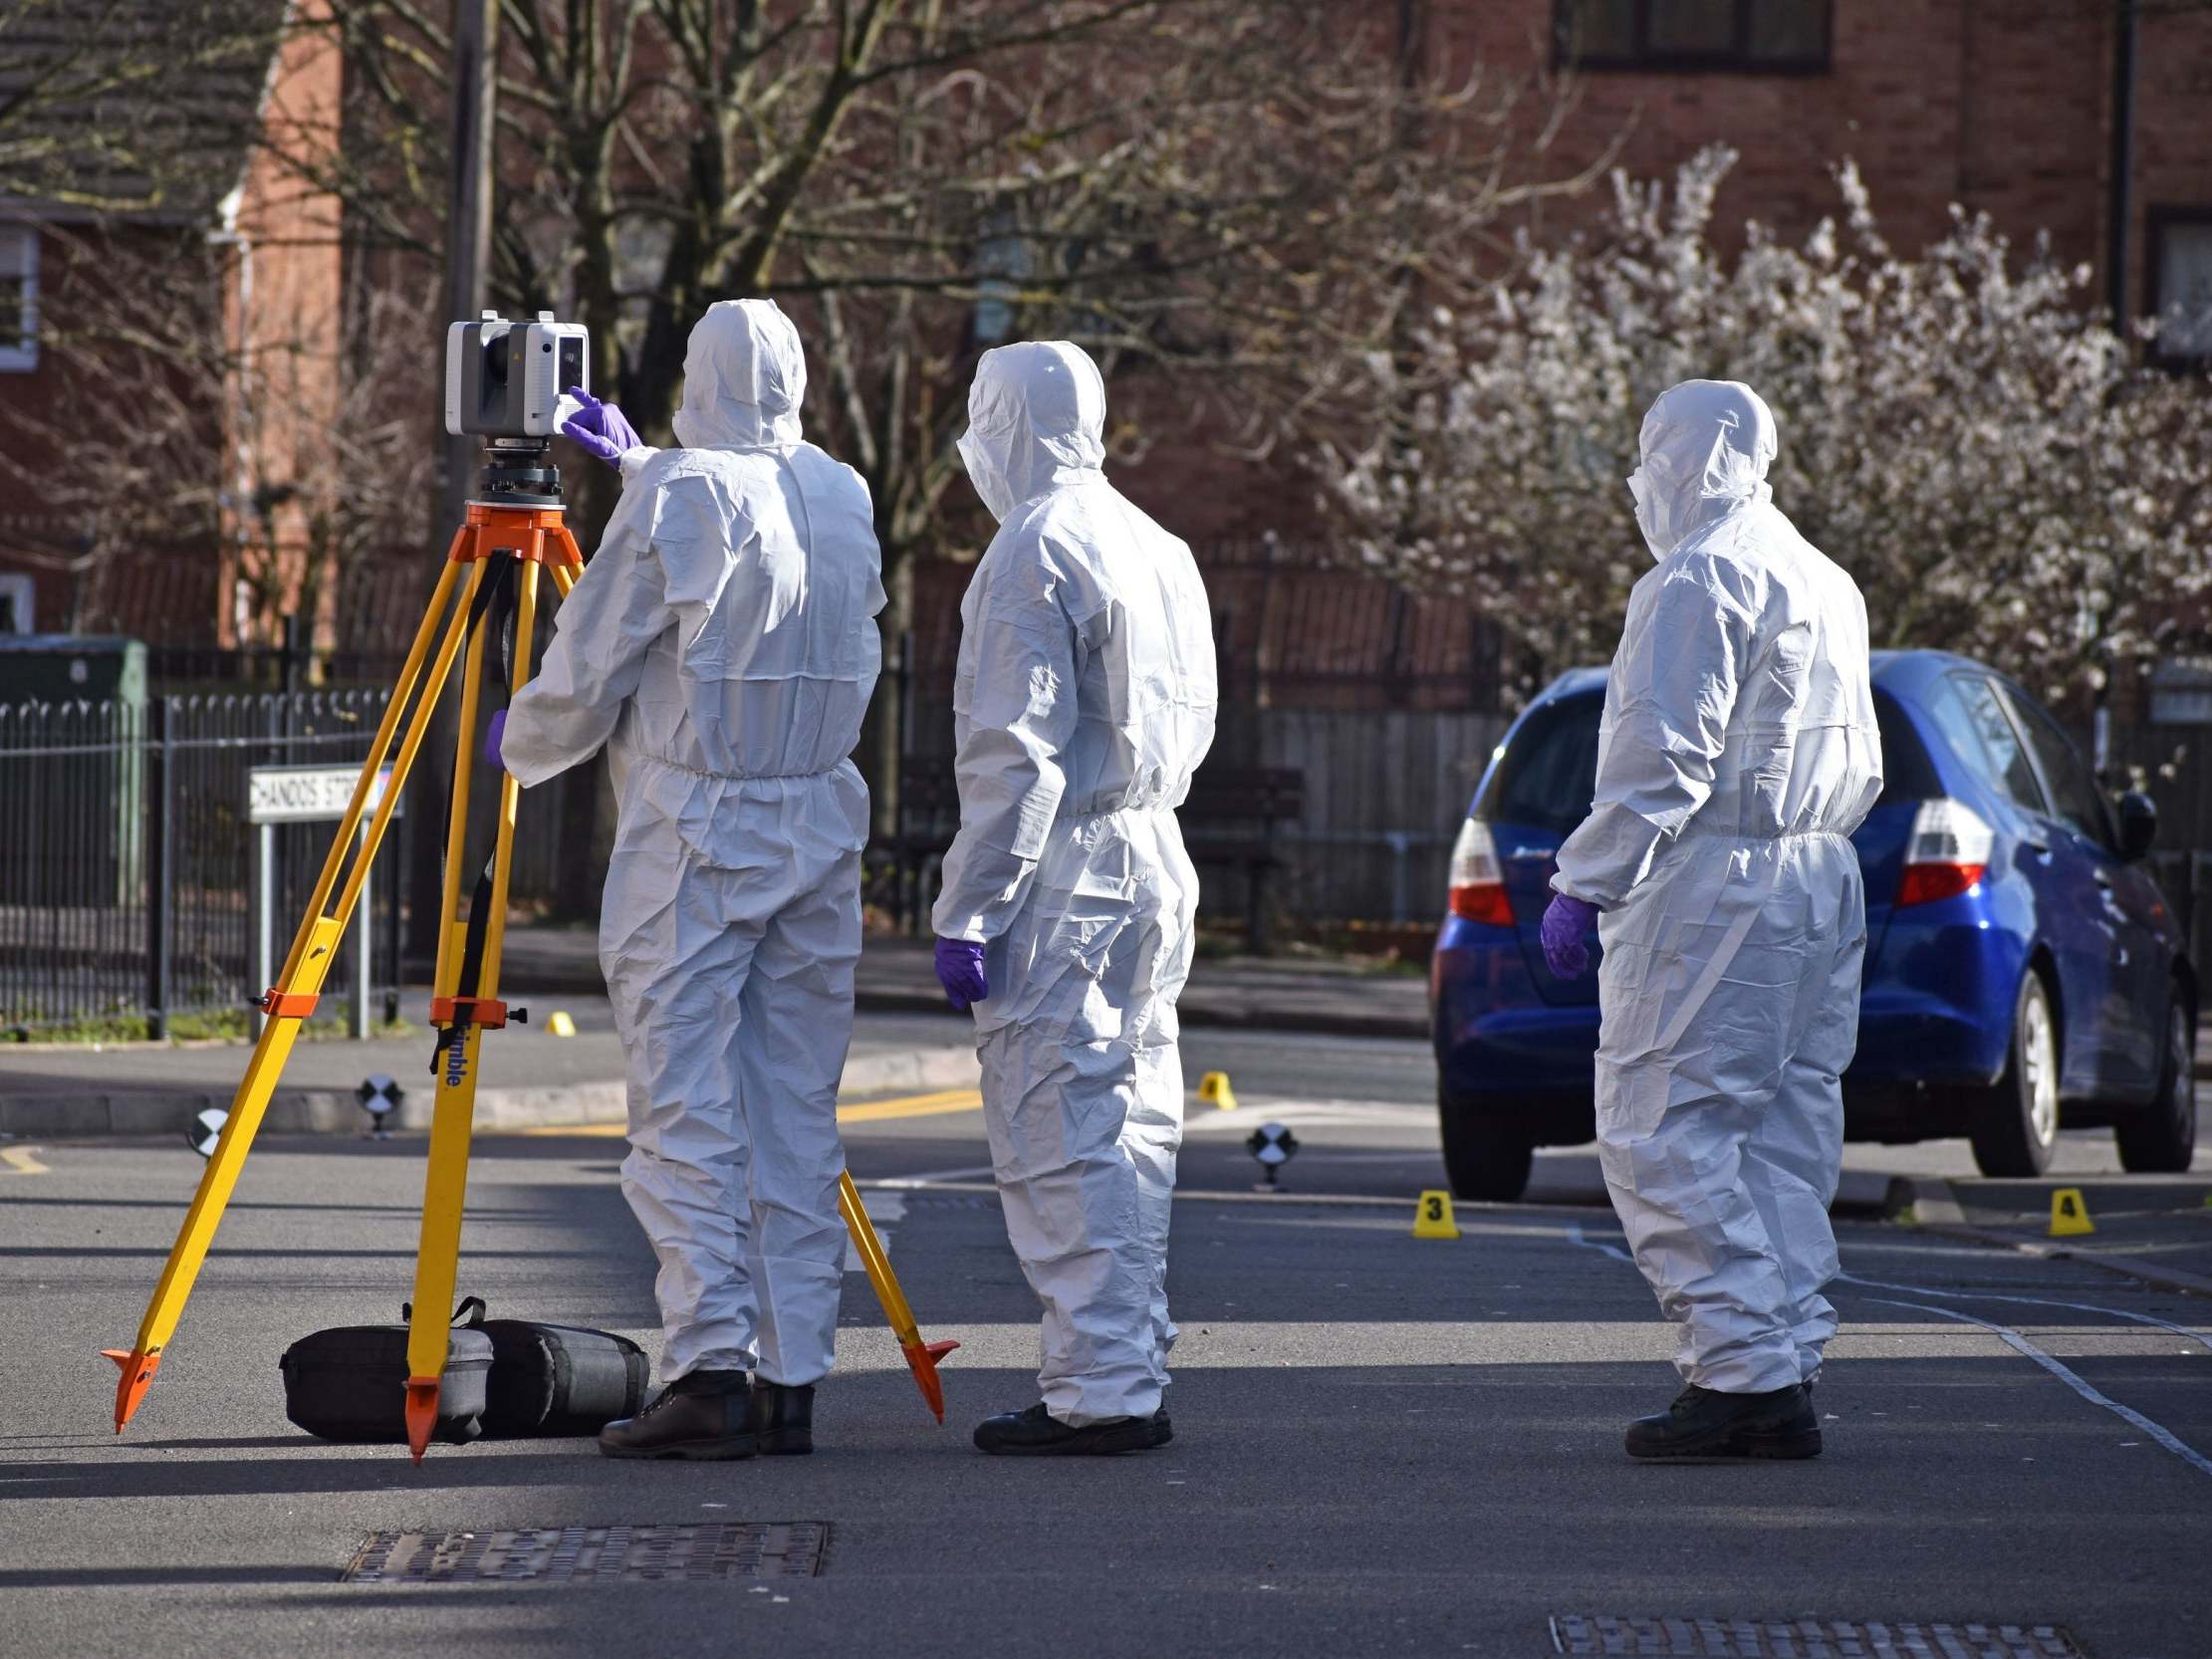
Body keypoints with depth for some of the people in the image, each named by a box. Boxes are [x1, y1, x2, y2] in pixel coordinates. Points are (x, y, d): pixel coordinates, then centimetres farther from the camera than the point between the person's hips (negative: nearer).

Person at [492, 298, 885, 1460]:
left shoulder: (675, 499, -10)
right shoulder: (844, 499, 9)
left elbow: (585, 672, -6)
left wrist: (517, 749, 13)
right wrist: (641, 465, 36)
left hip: (693, 837, -6)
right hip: (821, 829, 6)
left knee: (686, 1109, -5)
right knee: (795, 1114, 8)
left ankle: (710, 1373, -12)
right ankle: (791, 1378, 6)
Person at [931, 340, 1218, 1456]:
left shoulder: (1033, 551, -12)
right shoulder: (1156, 548, 16)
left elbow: (1016, 752, -17)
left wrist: (967, 911, -16)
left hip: (1061, 876, -9)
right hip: (1154, 872, 9)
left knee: (1056, 1136, -8)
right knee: (1130, 1131, 12)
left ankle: (1099, 1390, -11)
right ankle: (1134, 1380, 15)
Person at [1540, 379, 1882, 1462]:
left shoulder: (1697, 581, -11)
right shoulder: (1827, 582, 19)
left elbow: (1662, 761, -18)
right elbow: (1861, 771, 23)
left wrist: (1585, 885, -14)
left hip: (1714, 886, -9)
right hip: (1822, 886, 9)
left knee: (1663, 1131, -7)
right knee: (1780, 1137, 11)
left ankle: (1745, 1370, -13)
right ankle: (1787, 1364, 10)